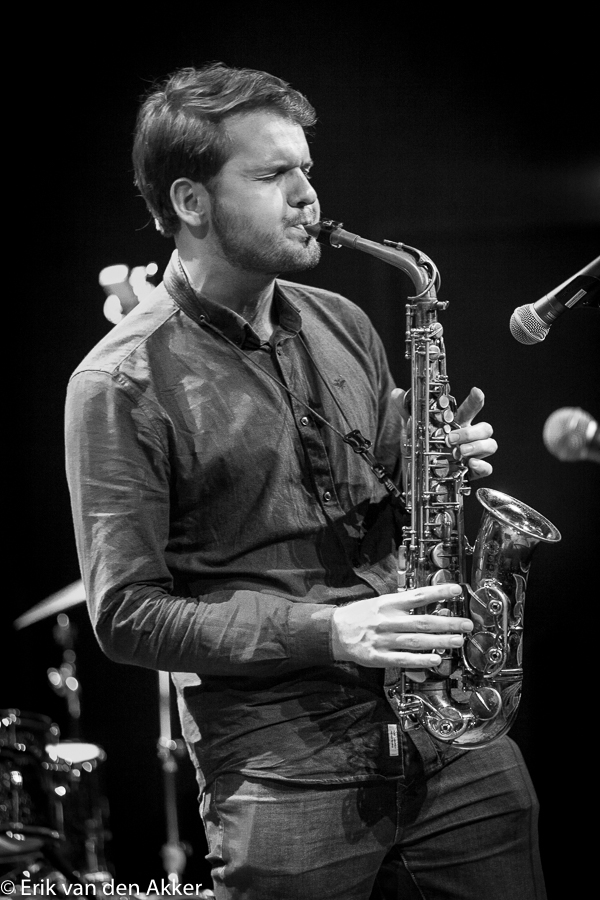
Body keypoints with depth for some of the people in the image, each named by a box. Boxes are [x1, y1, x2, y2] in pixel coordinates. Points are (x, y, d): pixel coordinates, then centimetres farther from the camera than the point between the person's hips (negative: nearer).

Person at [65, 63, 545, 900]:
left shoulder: (342, 324, 11)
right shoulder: (122, 383, -9)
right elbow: (127, 613, -11)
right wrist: (325, 632, -20)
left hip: (448, 726, 5)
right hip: (282, 770, -5)